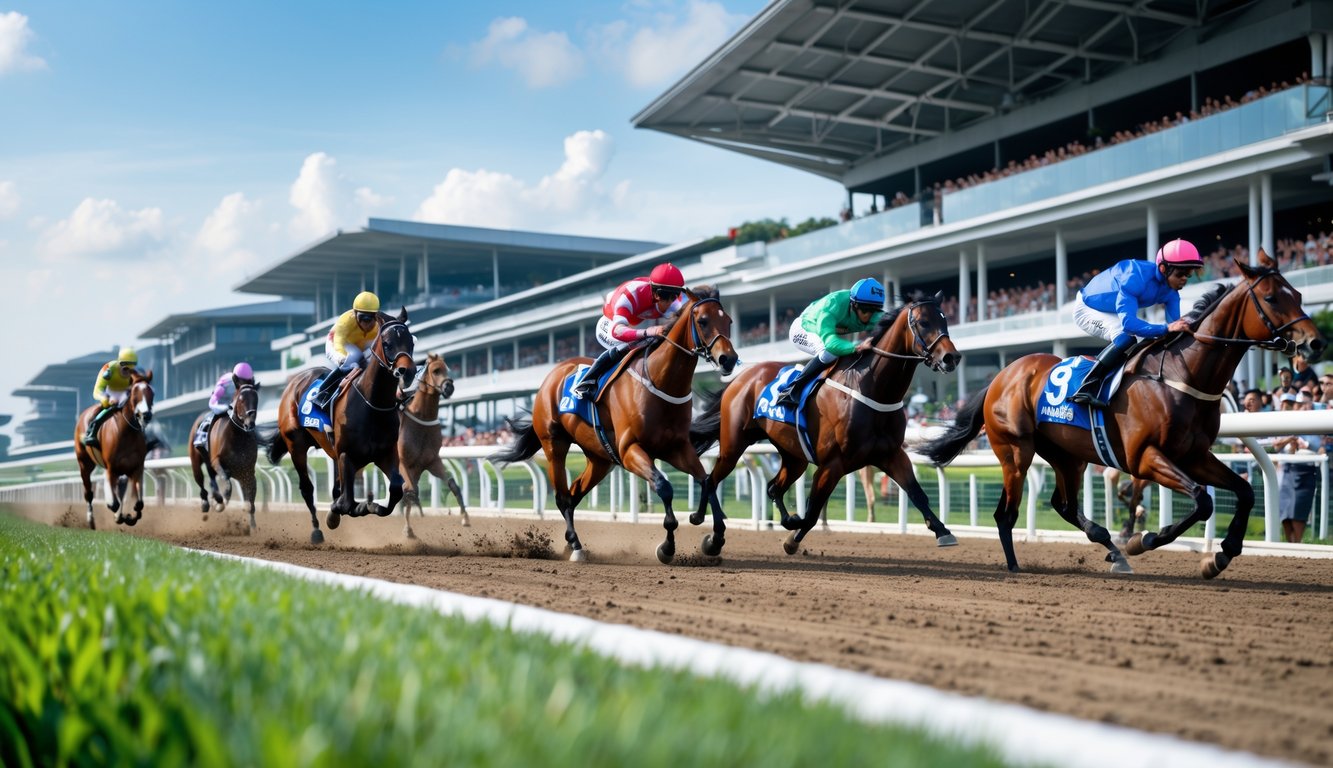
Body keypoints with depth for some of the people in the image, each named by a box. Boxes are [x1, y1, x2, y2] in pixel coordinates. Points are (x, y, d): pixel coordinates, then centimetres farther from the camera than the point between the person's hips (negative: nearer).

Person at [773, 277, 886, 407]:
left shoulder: (873, 315, -24)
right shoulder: (832, 306, -43)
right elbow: (830, 341, -53)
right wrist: (857, 347, -68)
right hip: (803, 330, -7)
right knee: (829, 352, -33)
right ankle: (792, 390, -24)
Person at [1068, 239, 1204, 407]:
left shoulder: (1171, 292, -13)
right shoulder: (1134, 278, -38)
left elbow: (1175, 325, -12)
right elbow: (1127, 322, -47)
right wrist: (1166, 328, -54)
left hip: (1111, 314, 9)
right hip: (1087, 308, -9)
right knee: (1125, 338, -32)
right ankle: (1086, 388, -33)